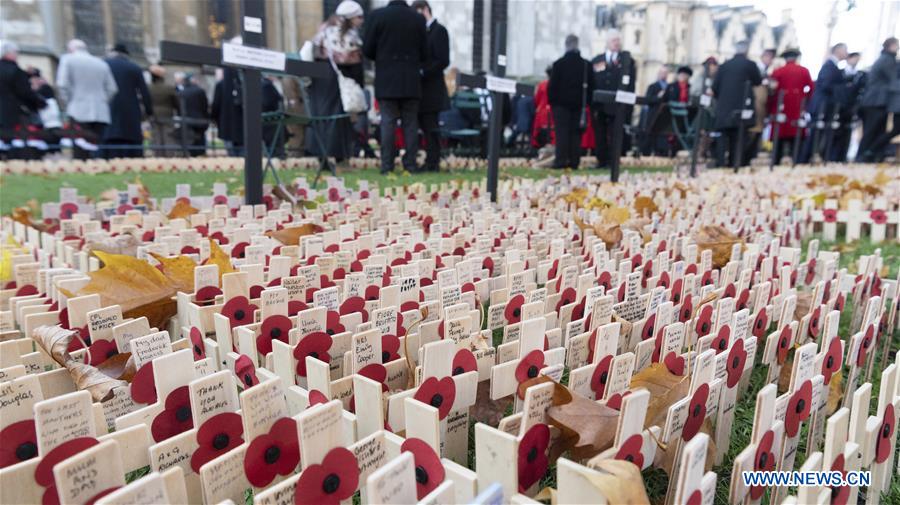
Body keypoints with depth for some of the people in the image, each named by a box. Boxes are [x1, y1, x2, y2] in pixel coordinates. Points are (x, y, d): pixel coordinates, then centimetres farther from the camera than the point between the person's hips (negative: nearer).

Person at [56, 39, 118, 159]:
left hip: (79, 112, -3)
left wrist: (69, 102, 6)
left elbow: (62, 85, -6)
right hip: (101, 113, 3)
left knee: (80, 154, -6)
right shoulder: (102, 63, 12)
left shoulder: (67, 59, 4)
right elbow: (112, 89, 8)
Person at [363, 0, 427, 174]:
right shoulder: (418, 18, 0)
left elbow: (367, 49, -2)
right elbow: (424, 53, 4)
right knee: (410, 122, 6)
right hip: (411, 80, 1)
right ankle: (410, 164, 7)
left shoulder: (378, 15, -4)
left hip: (386, 79, -1)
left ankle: (387, 166, 1)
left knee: (388, 122, 1)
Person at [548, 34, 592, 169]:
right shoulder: (586, 64, 4)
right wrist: (586, 102, 13)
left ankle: (561, 160, -9)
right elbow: (590, 86, 7)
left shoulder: (558, 63, -6)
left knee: (562, 132, -2)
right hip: (579, 103, 3)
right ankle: (574, 161, 4)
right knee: (576, 133, 5)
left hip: (561, 102, -3)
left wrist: (551, 100, 3)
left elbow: (552, 85, -6)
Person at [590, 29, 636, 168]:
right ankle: (602, 161, 10)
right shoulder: (596, 60, 12)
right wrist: (592, 103, -6)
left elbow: (631, 84, 4)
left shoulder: (628, 61, 9)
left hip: (617, 105, -1)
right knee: (600, 135, 3)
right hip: (599, 105, 1)